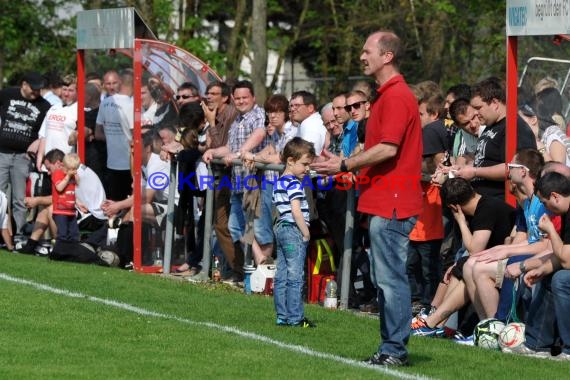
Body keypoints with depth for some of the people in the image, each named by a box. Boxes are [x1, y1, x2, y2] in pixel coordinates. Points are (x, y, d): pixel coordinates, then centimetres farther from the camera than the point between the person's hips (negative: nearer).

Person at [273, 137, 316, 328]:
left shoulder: (278, 183, 14)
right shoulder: (294, 184, -15)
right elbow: (296, 211, -21)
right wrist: (306, 232, -14)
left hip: (280, 228, 10)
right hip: (293, 230, -10)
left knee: (281, 275, 9)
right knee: (295, 276, -7)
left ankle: (282, 316, 12)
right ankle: (295, 317, -6)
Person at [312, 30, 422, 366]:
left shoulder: (396, 97, -14)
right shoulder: (389, 95, 19)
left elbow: (388, 148, -22)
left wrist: (345, 165, -15)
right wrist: (352, 168, 17)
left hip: (392, 205, -11)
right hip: (386, 203, 11)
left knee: (390, 277, -8)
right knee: (385, 278, 13)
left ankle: (395, 350, -6)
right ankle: (391, 348, 17)